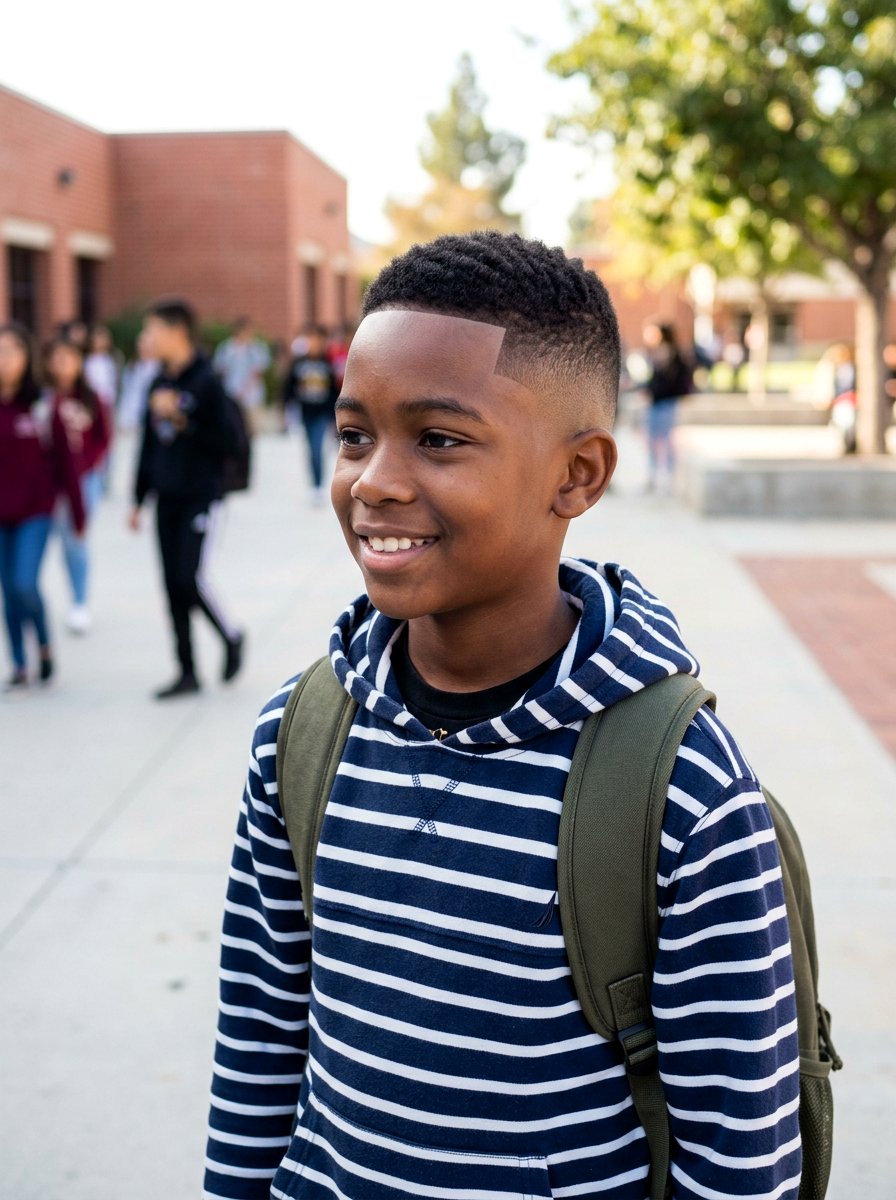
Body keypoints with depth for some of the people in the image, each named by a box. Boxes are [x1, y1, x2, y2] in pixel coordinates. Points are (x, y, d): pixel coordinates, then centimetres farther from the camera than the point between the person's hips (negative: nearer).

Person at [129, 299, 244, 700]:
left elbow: (224, 441, -15)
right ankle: (188, 673, 13)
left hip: (200, 497, -7)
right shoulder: (159, 385, 11)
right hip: (167, 500, 7)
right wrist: (139, 500, 17)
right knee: (173, 585, 6)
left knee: (190, 578, -12)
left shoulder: (206, 382, -10)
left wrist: (182, 419, -20)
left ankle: (230, 637, 15)